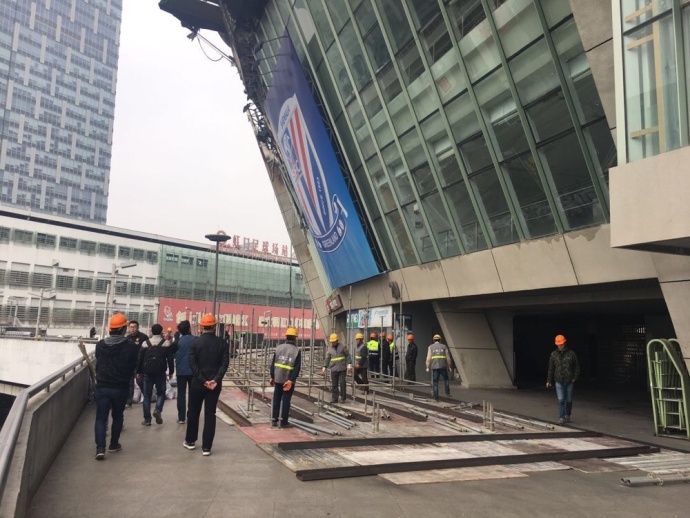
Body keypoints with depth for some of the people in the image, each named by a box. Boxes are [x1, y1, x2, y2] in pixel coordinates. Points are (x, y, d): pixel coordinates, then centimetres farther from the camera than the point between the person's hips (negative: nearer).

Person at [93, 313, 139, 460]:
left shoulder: (100, 344, -3)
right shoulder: (129, 346, -12)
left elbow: (98, 363, 8)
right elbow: (132, 366, -3)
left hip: (102, 386, 2)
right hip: (121, 387, -1)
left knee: (101, 417, 4)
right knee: (117, 416, 16)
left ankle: (100, 448, -6)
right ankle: (113, 444, 26)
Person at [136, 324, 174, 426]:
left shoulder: (145, 343, 4)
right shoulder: (166, 343, -1)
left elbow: (140, 359, 6)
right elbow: (170, 359, -2)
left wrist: (139, 372, 15)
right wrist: (171, 372, 6)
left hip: (148, 372, 1)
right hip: (160, 372, -1)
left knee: (147, 395, 8)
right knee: (161, 393, 13)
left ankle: (147, 419, 6)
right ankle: (158, 410, -13)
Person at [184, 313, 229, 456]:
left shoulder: (195, 342, -3)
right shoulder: (222, 343, -1)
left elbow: (192, 363, -11)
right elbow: (225, 363, -10)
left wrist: (202, 380, -12)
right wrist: (216, 379, -15)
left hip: (197, 383, 0)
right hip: (215, 383, 0)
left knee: (193, 412, 17)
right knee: (210, 414, 4)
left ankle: (190, 441, 30)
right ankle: (206, 447, 4)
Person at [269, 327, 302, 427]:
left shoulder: (279, 348, 1)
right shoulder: (296, 351, -7)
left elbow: (273, 363, 2)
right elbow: (297, 367, -15)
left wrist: (272, 376, 8)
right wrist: (291, 380, -16)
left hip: (278, 378, 3)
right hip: (288, 380, -3)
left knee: (276, 399, 14)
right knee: (286, 401, 5)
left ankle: (274, 420, 17)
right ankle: (283, 422, 9)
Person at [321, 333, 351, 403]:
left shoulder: (342, 347, 1)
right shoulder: (330, 349, 9)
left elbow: (347, 355, 3)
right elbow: (327, 359, 11)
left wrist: (348, 364, -7)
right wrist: (324, 367, 2)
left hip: (342, 368, -3)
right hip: (333, 369, 3)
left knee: (342, 383, -3)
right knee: (334, 385, 3)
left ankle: (343, 398, 11)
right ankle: (334, 398, 11)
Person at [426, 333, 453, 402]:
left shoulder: (431, 347, 5)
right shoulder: (444, 346, 7)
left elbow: (428, 358, -2)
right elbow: (448, 357, 6)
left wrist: (427, 367, 1)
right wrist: (449, 366, 14)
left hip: (435, 367, 0)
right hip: (443, 366, 0)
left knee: (435, 382, 4)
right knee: (446, 379, 21)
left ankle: (436, 397, 3)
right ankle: (447, 393, 14)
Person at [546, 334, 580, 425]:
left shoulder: (571, 353, -2)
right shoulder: (553, 354, 1)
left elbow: (577, 367, 4)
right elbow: (551, 368, 5)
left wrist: (575, 378, -5)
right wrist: (549, 381, 4)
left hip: (569, 381, 0)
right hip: (558, 381, 0)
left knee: (569, 400, 10)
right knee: (561, 400, -8)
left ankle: (567, 415, 28)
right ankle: (561, 418, -6)